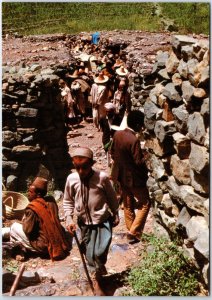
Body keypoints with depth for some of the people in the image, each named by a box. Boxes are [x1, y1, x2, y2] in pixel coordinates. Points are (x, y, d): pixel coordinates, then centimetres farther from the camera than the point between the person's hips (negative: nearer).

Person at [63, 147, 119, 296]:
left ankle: (97, 276, 16)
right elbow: (68, 201, 5)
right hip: (85, 223, 3)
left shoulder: (102, 177, -16)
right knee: (90, 254, 13)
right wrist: (69, 219, -7)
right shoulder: (71, 179, -9)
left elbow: (112, 198, -1)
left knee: (100, 252, -13)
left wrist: (115, 215, 8)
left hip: (103, 221, -3)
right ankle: (97, 280, 38)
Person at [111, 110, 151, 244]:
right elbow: (139, 162, -22)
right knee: (145, 204, 9)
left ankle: (131, 230, 33)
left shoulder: (117, 134, -4)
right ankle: (133, 232, 4)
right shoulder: (134, 140, -26)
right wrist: (145, 154, -5)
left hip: (121, 175, 7)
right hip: (134, 177, -7)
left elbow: (113, 153, 7)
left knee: (128, 204, 20)